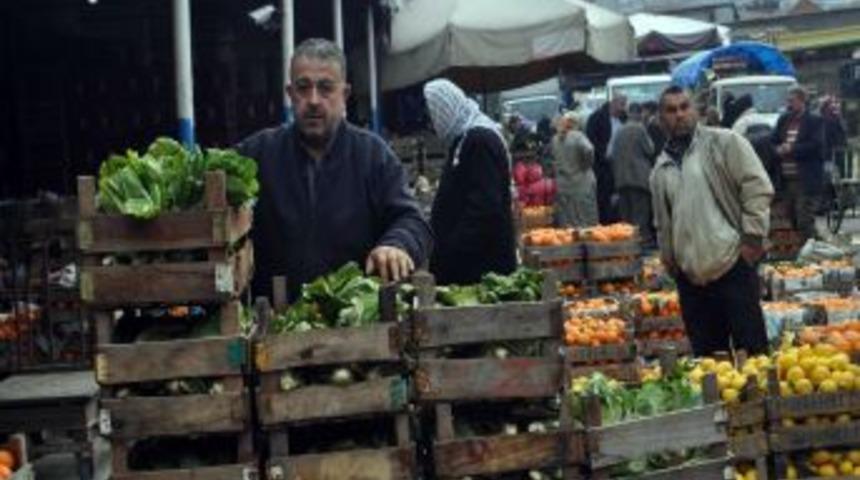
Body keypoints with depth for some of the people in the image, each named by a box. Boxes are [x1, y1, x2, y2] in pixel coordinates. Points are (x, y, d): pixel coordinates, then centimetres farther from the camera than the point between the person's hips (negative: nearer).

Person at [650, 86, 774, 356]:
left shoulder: (724, 142, -2)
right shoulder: (661, 168, 14)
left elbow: (758, 188, -7)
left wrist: (752, 237, -11)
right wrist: (668, 257, 18)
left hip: (733, 264, -5)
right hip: (691, 275, 5)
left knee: (751, 348, -4)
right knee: (706, 356, 9)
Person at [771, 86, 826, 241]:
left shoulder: (815, 121, -2)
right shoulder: (783, 120, 16)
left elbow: (816, 145, -12)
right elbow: (772, 141, 16)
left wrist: (792, 149, -14)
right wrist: (779, 149, -5)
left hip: (806, 180, -6)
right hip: (786, 179, 6)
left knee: (805, 221, -10)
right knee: (791, 222, 11)